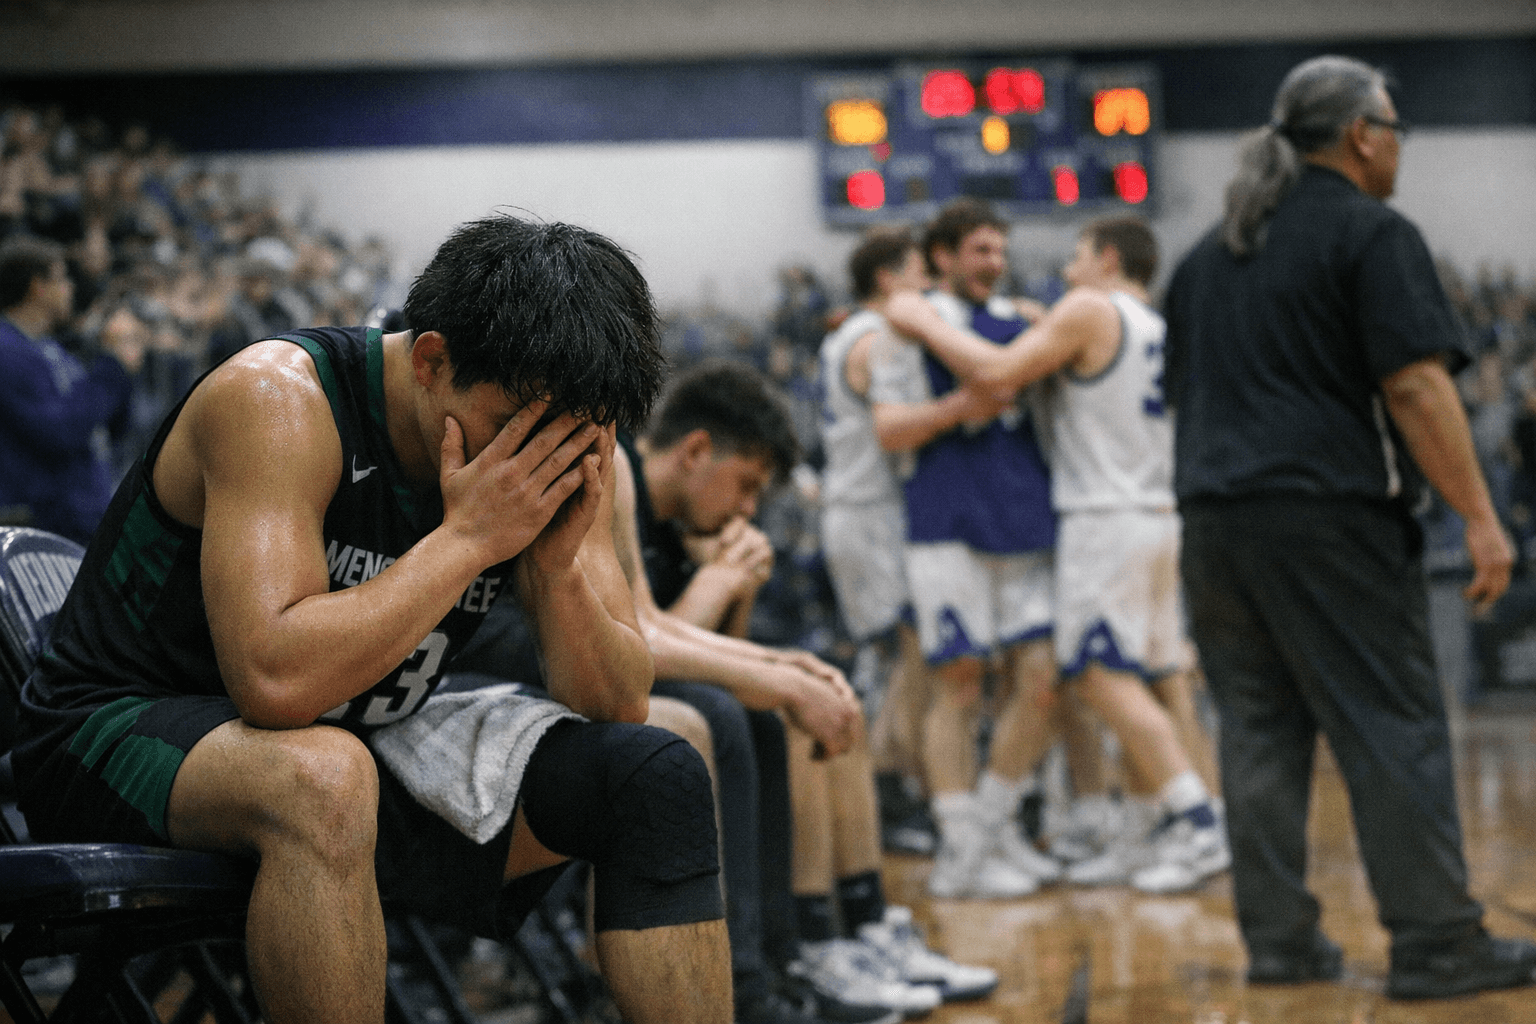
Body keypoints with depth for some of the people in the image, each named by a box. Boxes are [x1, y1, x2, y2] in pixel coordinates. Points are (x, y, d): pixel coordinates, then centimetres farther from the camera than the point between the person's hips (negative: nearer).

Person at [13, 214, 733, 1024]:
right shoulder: (275, 399, -24)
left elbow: (619, 706, -4)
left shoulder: (554, 453, -6)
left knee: (657, 777, -8)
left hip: (365, 748, 6)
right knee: (321, 778, -40)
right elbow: (276, 680, -35)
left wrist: (557, 565, -23)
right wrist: (469, 536, -30)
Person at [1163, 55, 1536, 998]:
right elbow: (1416, 385, -14)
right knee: (1393, 728, -3)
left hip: (1216, 518, 7)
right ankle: (1438, 943, -3)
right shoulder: (1372, 234, -5)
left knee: (1261, 732, 8)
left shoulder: (1211, 255, 19)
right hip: (1329, 514, -7)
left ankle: (1279, 939, 9)